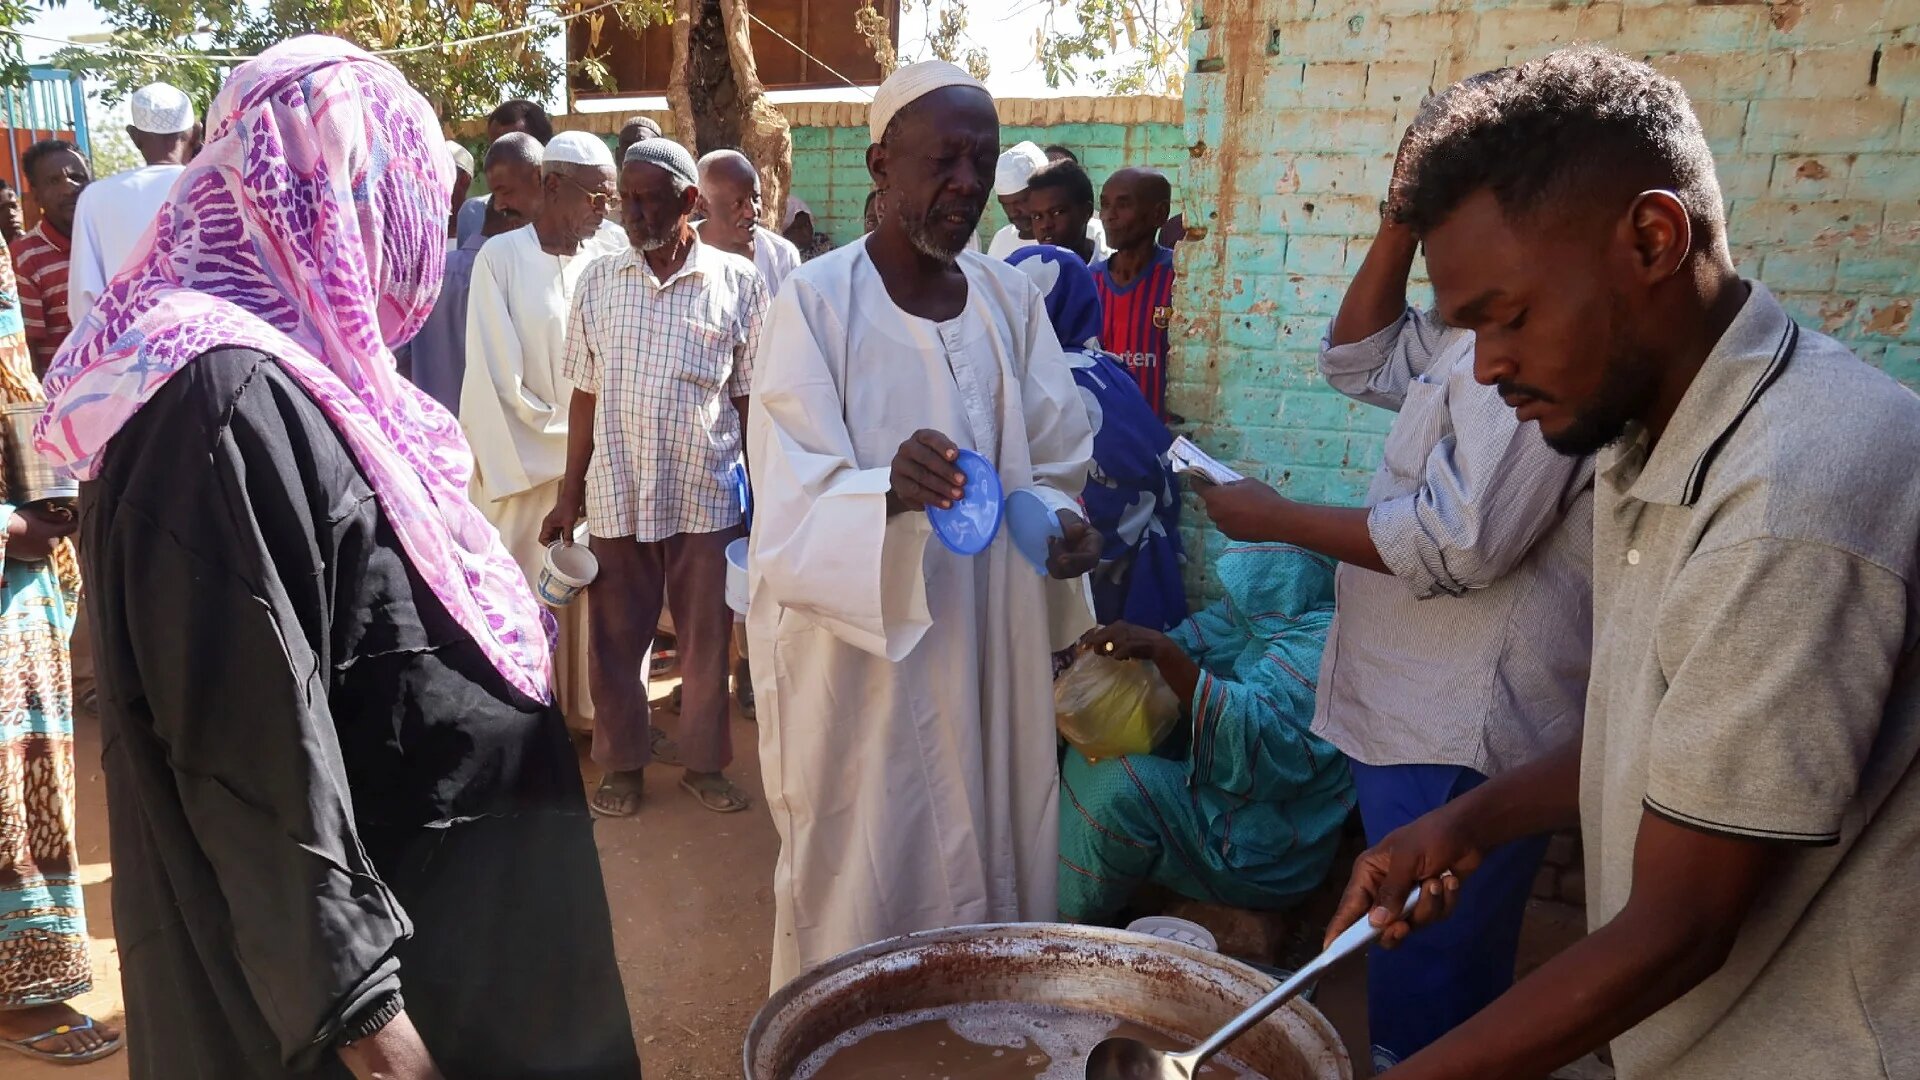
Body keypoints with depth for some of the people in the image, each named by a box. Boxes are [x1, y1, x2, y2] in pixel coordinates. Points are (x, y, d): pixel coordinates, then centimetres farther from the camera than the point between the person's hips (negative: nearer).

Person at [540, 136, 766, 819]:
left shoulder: (737, 282, -1)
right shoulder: (598, 282, 4)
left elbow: (750, 398, 3)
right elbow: (585, 396, 7)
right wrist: (569, 494, 7)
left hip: (708, 497, -1)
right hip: (616, 495, 2)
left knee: (707, 641, 10)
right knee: (616, 640, 11)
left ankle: (705, 762, 28)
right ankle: (622, 763, 29)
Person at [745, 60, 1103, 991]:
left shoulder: (1012, 300, 5)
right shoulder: (817, 302, -11)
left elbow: (1049, 467, 11)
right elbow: (793, 504, -17)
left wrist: (1060, 525, -12)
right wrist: (892, 494, -37)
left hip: (990, 652, 5)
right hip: (859, 659, -4)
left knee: (987, 874, 15)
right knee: (865, 890, 7)